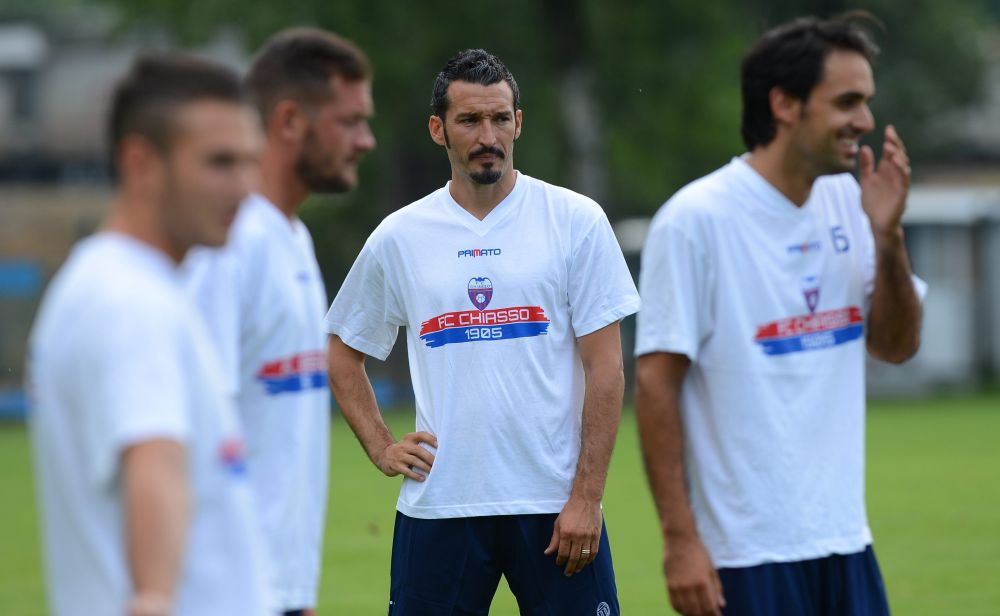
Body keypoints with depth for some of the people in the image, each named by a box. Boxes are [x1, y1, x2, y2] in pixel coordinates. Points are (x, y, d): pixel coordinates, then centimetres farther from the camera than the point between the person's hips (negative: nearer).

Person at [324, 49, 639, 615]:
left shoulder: (576, 221, 2)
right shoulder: (398, 237, 7)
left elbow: (605, 367, -2)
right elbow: (343, 353, 20)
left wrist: (586, 497, -8)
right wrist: (381, 447, 7)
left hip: (554, 502, -2)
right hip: (438, 503, 2)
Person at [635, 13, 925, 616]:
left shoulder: (847, 204, 8)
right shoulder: (697, 220, -11)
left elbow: (897, 345, 12)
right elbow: (656, 384, -12)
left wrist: (887, 233, -4)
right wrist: (680, 540, -16)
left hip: (845, 543, 7)